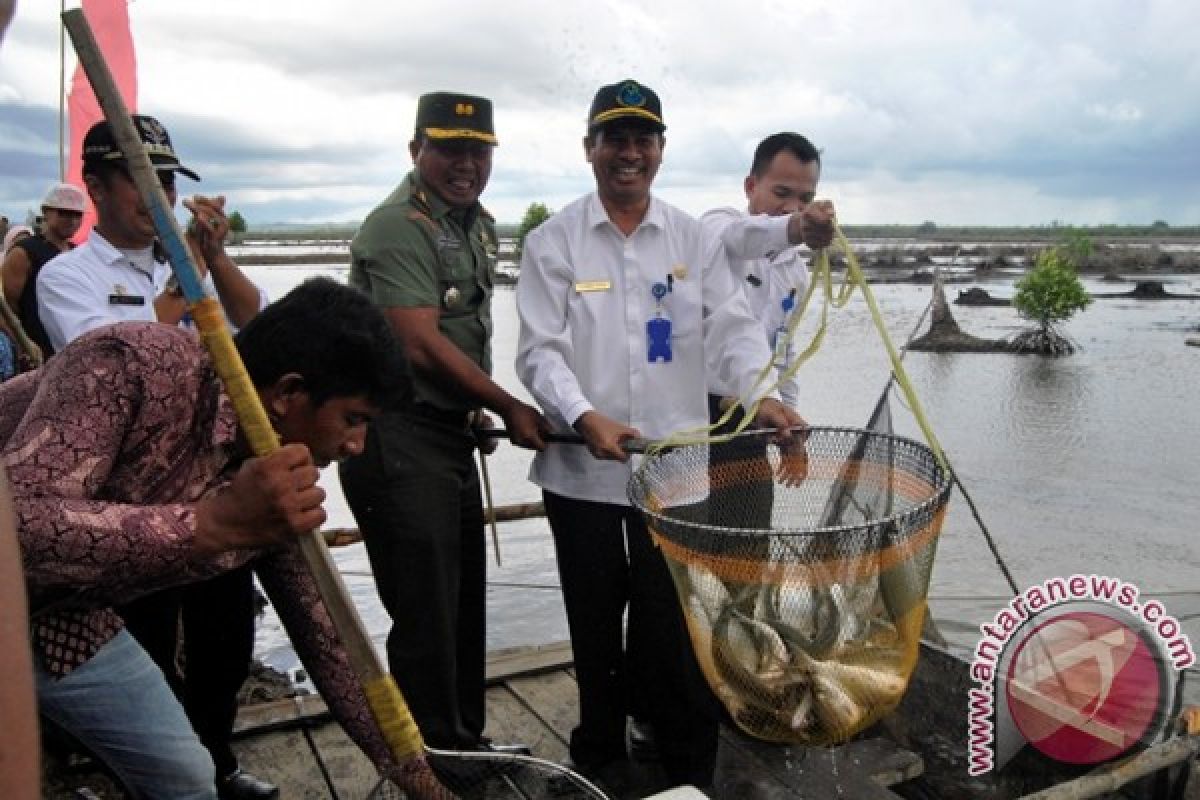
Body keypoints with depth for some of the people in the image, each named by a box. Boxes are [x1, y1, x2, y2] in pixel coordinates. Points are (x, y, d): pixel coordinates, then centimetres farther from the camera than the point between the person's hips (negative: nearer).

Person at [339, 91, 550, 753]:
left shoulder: (477, 224, 15)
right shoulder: (398, 227, -14)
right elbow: (421, 345, -20)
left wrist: (479, 414, 12)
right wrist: (510, 409, -10)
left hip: (454, 434, 9)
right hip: (399, 443, -9)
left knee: (464, 606, 18)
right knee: (426, 619, -1)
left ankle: (466, 745, 35)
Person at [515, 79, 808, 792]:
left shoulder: (693, 239, 9)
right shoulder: (553, 243, 2)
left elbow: (731, 326, 1)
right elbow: (541, 351, -5)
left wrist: (761, 394, -19)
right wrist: (586, 418, -23)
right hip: (584, 471, 0)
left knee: (678, 631, 4)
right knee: (596, 630, 14)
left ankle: (691, 774, 23)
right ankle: (599, 766, 34)